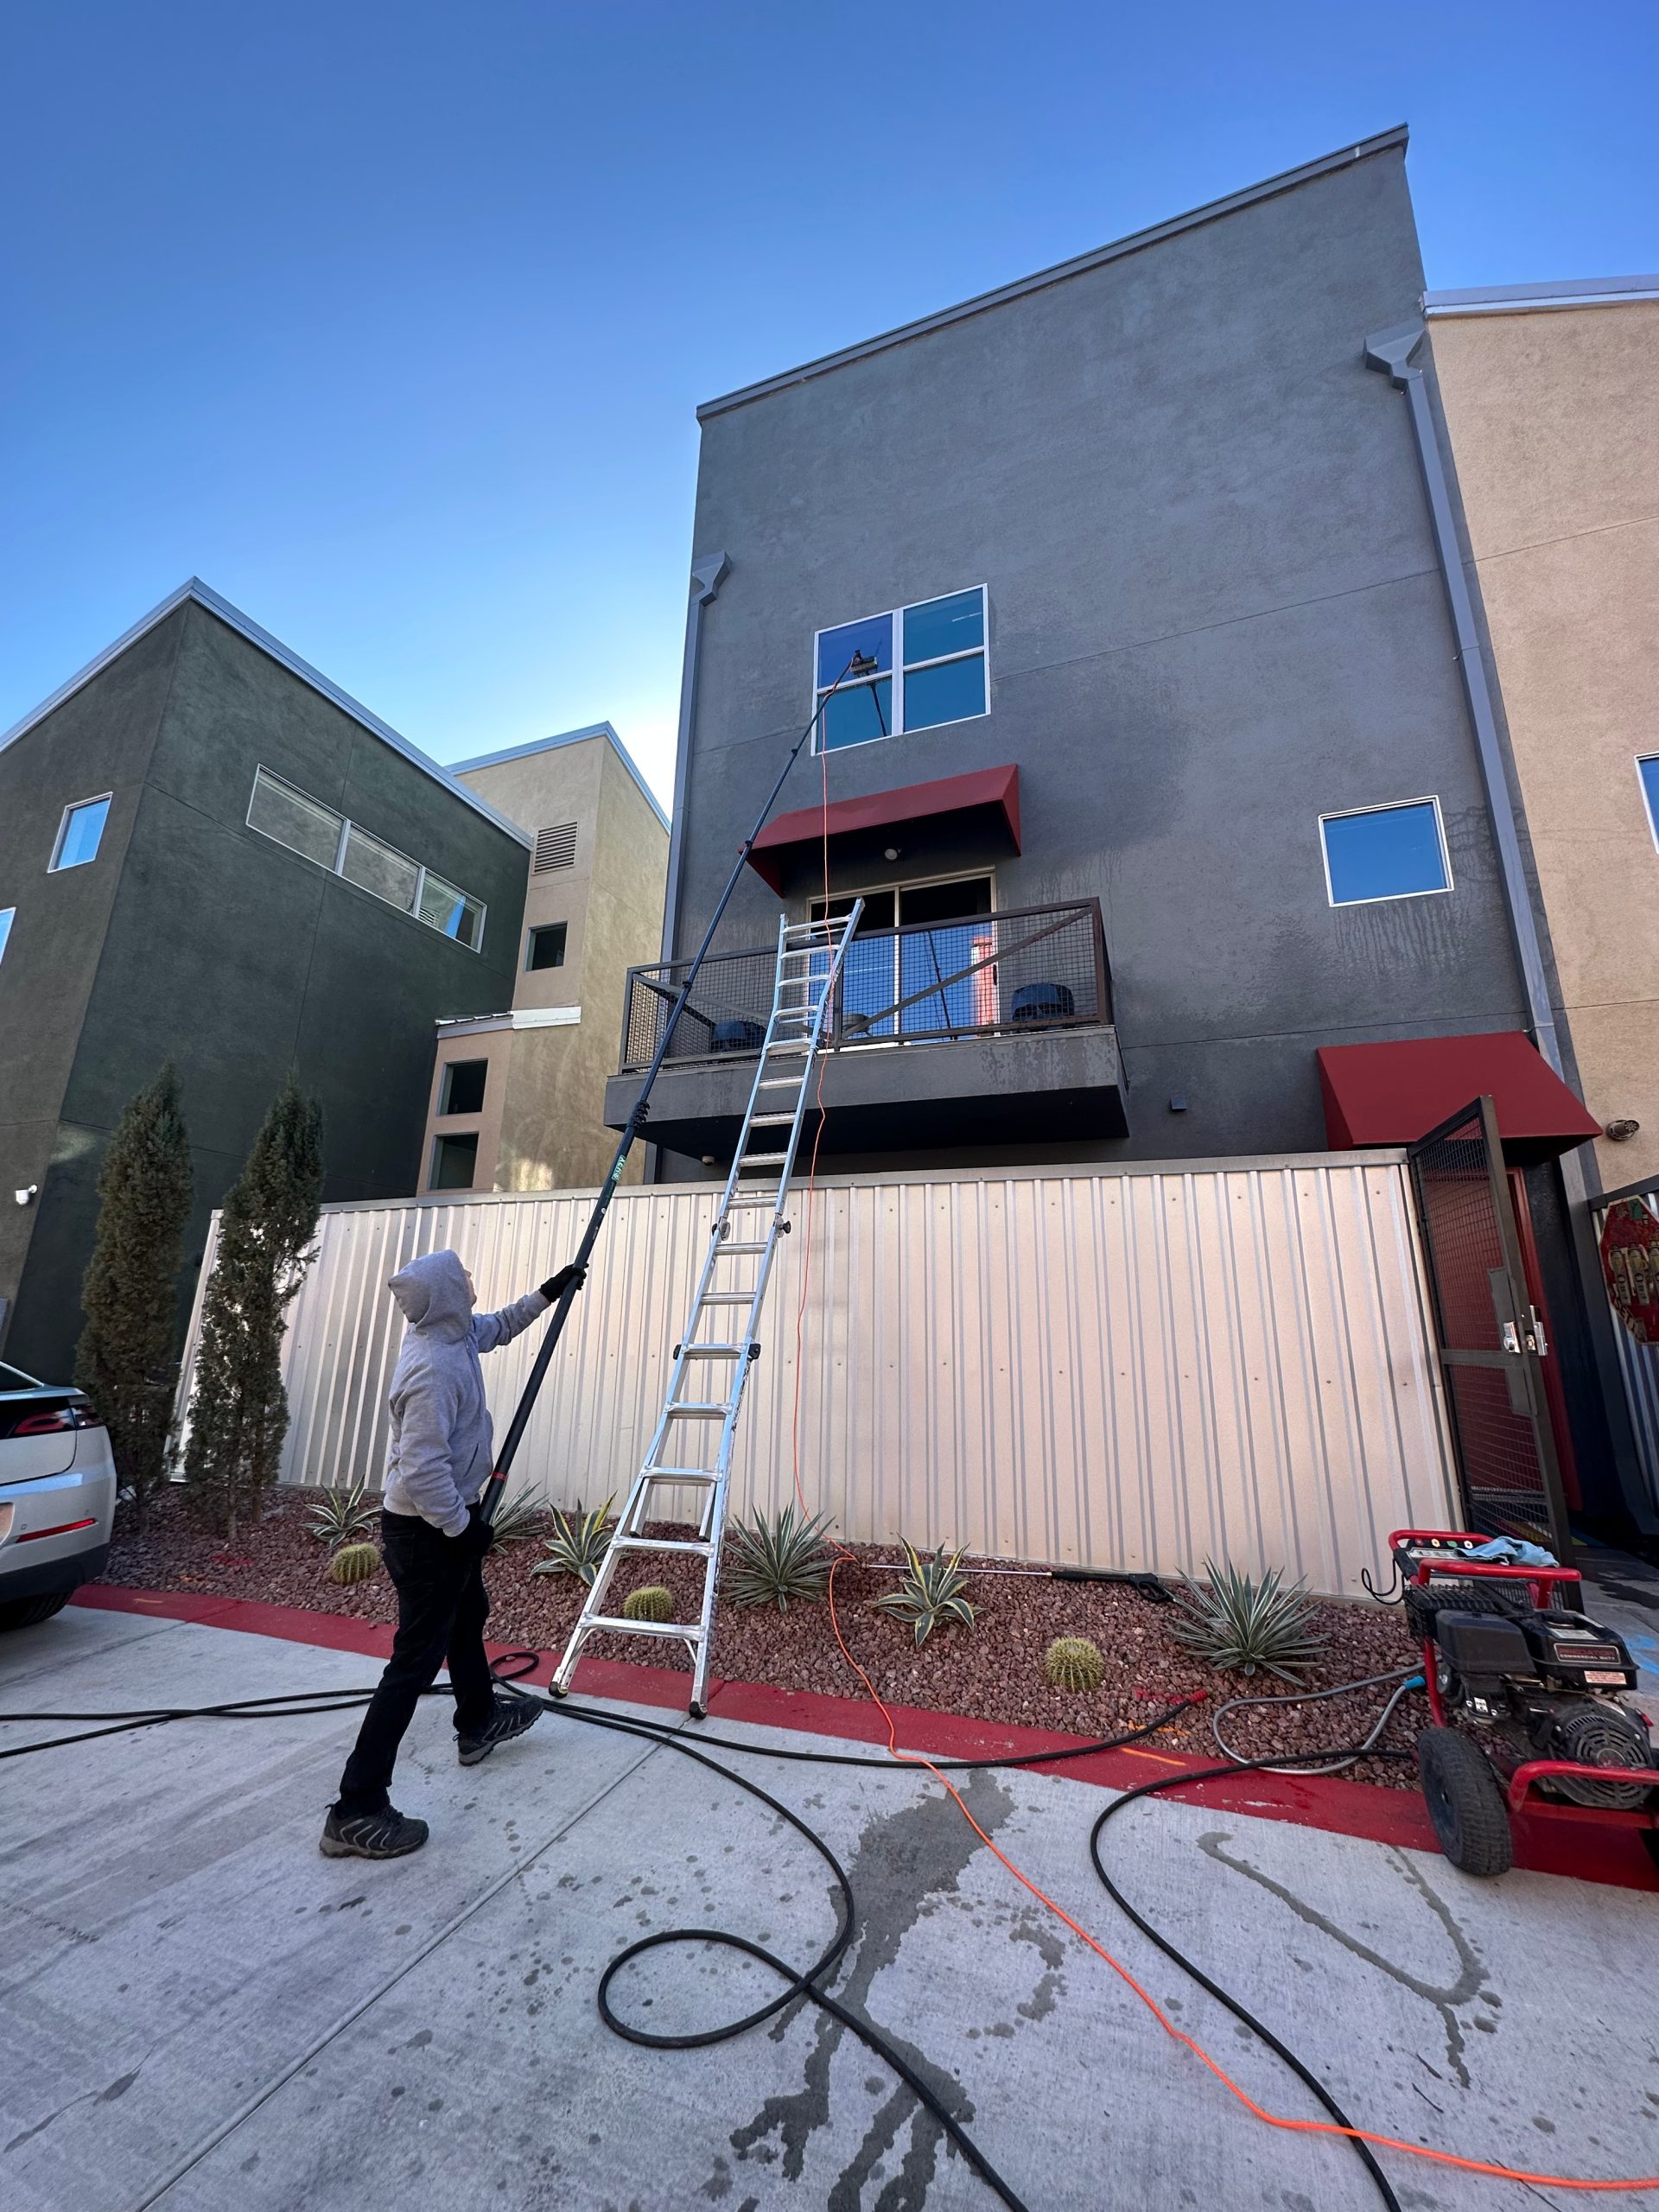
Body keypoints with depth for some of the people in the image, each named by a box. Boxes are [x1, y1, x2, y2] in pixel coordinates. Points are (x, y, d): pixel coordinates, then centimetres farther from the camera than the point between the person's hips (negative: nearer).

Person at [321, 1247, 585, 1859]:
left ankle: (478, 1722, 48)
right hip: (426, 1531, -10)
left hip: (446, 1520, 10)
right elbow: (422, 1470, -31)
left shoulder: (453, 1335, -3)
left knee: (468, 1615, 27)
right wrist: (463, 1526, -19)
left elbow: (496, 1328, 21)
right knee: (416, 1660, 0)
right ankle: (356, 1811, 12)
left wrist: (548, 1293, 19)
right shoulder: (433, 1368, -32)